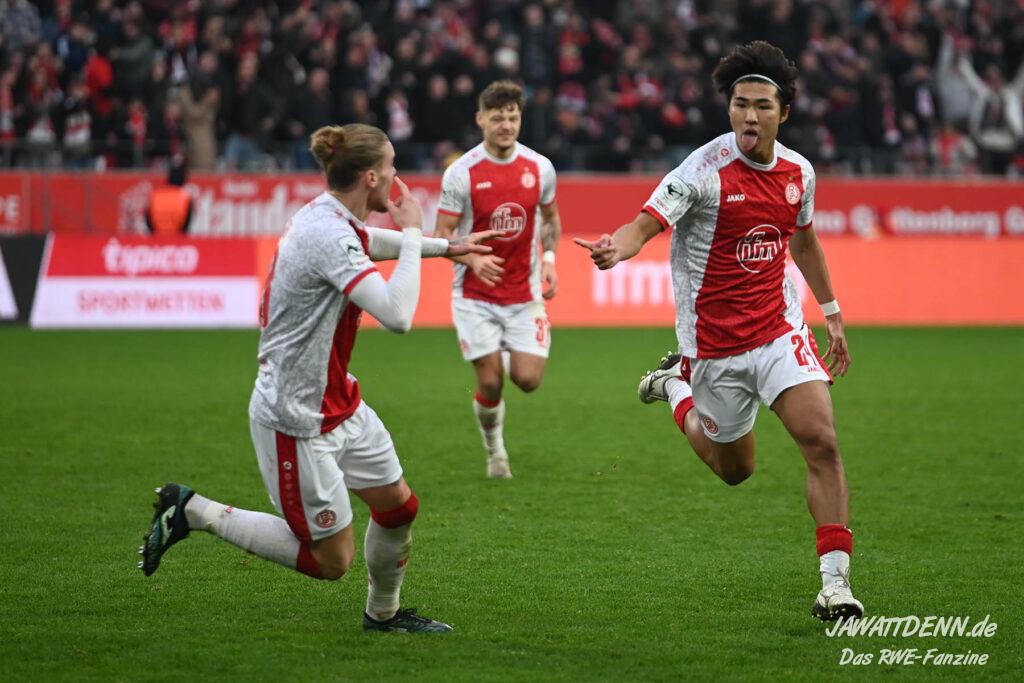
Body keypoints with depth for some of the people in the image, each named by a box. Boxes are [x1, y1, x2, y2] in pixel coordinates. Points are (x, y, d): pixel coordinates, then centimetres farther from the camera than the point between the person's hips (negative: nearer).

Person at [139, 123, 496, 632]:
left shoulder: (336, 220, 3)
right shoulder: (329, 235, -28)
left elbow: (369, 241, 30)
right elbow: (398, 314, -35)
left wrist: (445, 246, 34)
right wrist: (413, 235, -22)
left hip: (339, 404, 10)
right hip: (296, 421, -10)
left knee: (398, 505, 15)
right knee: (331, 560, 1)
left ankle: (383, 613, 37)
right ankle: (193, 512, 8)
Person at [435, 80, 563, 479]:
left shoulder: (539, 168, -1)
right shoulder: (462, 173, -10)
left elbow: (551, 218, 16)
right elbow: (442, 235, -7)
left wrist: (549, 259, -1)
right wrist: (473, 259, -26)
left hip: (524, 294, 2)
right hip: (475, 295, -2)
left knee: (528, 380, -7)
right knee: (490, 383, -5)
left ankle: (512, 358, 30)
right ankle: (495, 450, 23)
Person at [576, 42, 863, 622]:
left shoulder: (798, 172, 2)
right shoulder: (706, 170, -15)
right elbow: (647, 222, -26)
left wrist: (831, 311, 24)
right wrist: (617, 248, -48)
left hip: (780, 329, 3)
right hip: (714, 343, -3)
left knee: (821, 440, -17)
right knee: (734, 468, 13)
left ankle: (835, 582, -12)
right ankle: (678, 388, 43)